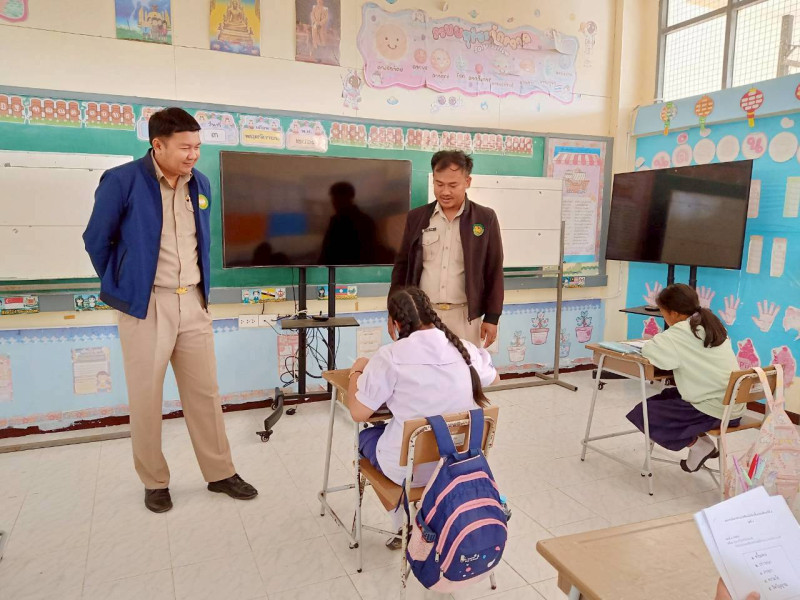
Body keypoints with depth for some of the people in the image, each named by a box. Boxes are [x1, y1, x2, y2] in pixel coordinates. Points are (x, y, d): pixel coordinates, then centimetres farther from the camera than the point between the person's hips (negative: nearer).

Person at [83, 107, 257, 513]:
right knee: (146, 397, 7)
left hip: (193, 302, 5)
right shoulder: (122, 181, -10)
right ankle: (154, 482, 24)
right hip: (146, 305, -4)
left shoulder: (200, 184, 6)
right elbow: (96, 240, -1)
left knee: (205, 391, 10)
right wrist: (120, 289, 3)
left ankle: (220, 473, 23)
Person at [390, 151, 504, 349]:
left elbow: (494, 271, 1)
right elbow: (402, 265, 9)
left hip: (464, 316, -1)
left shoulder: (485, 218, 0)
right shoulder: (417, 217, 5)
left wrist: (492, 317, -2)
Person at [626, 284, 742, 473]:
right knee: (665, 397, 27)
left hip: (714, 410, -9)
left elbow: (648, 350, -22)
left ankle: (698, 446, 5)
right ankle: (704, 441, 19)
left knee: (643, 413, -2)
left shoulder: (682, 332, -17)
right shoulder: (709, 324, 8)